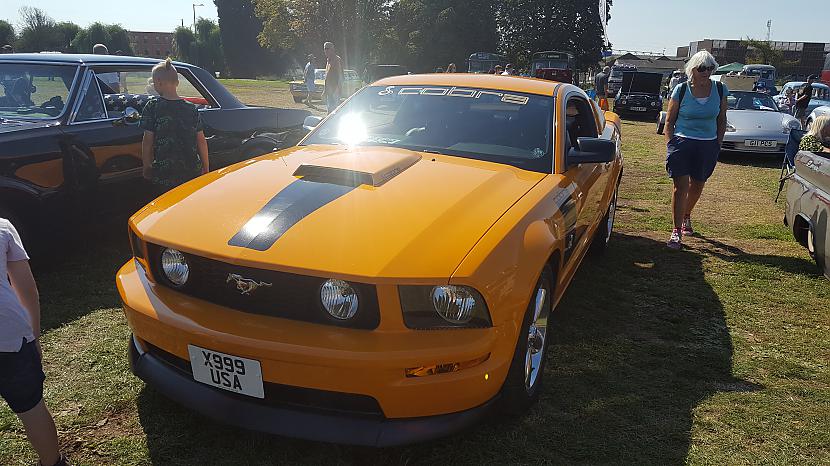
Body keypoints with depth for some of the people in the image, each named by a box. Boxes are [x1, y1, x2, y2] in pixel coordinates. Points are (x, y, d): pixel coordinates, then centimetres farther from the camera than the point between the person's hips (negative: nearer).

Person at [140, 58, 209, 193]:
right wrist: (206, 166, 15)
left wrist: (147, 167, 6)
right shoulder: (191, 108, 2)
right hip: (193, 171, 3)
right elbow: (201, 141, 5)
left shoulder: (153, 106, -6)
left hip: (164, 173, -3)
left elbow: (147, 141, -5)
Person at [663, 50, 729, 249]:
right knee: (681, 187, -11)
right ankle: (676, 231, -8)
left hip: (708, 145, 3)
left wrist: (718, 144, 7)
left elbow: (721, 120, 13)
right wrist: (669, 145, -6)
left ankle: (686, 217, 42)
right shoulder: (681, 90, -4)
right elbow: (669, 121, 1)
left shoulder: (720, 90, 4)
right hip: (682, 142, -3)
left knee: (697, 185, 16)